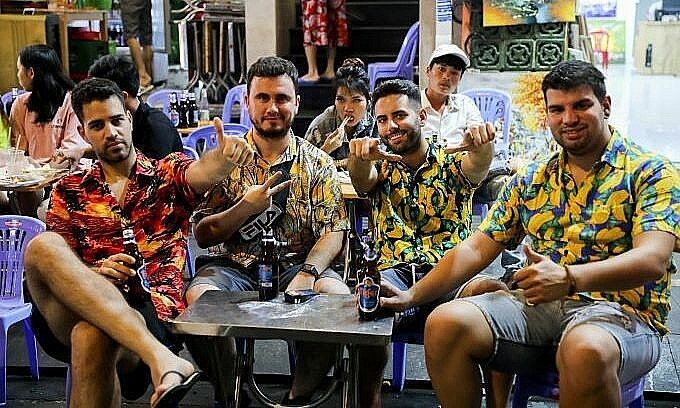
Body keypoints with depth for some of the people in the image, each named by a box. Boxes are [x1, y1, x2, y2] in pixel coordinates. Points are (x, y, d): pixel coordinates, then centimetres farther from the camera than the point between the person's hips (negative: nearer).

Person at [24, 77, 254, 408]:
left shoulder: (168, 173, 17)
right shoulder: (69, 191, 22)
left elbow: (203, 171, -8)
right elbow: (53, 267, 13)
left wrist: (225, 155, -33)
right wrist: (94, 275, -11)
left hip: (151, 314, -3)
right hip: (74, 312, 3)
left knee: (92, 336, -38)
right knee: (42, 246, -30)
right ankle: (160, 358, -41)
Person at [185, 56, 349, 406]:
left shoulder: (318, 163, 8)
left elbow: (333, 232, -2)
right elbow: (202, 235, 2)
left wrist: (307, 274, -21)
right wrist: (246, 207, -16)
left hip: (296, 265, 0)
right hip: (234, 268, 0)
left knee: (338, 296, -29)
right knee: (198, 298, -30)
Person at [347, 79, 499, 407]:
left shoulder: (451, 163, 13)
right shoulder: (381, 167, 17)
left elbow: (476, 167, -10)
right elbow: (362, 180, -7)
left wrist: (480, 143, -36)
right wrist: (360, 156, -32)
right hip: (394, 271, 0)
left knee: (493, 292, -34)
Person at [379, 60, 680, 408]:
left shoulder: (650, 173, 0)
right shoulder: (530, 181, 16)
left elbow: (652, 259, -15)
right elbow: (476, 249, 13)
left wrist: (568, 277, -32)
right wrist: (413, 295, 0)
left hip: (619, 309, -4)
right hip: (538, 305, 5)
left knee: (585, 350, -40)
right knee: (445, 324, -19)